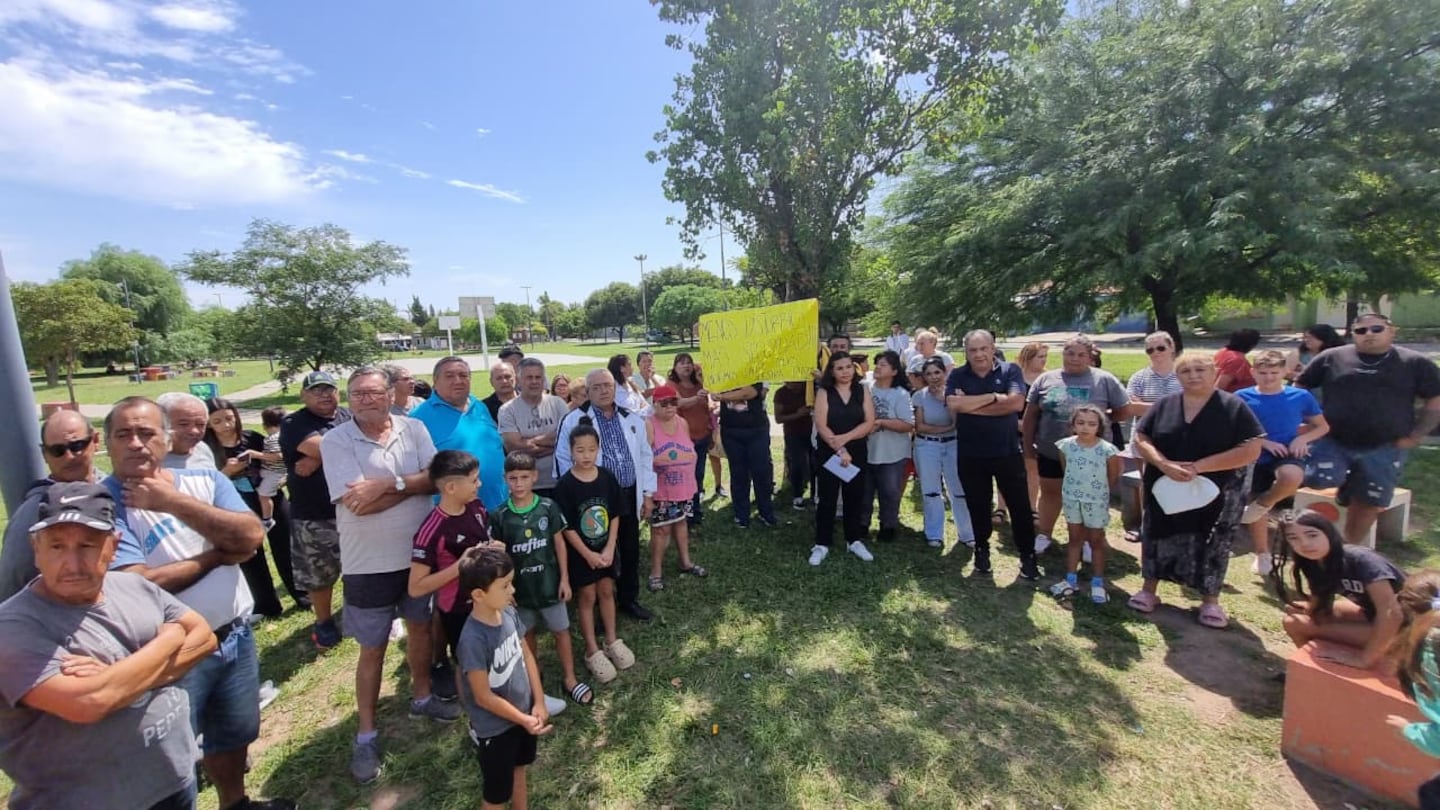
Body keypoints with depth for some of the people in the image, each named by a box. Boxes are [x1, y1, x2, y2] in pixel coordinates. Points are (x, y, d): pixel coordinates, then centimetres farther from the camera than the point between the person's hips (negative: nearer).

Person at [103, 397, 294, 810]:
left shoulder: (207, 480, -2)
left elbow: (251, 535, -17)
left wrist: (174, 501, -19)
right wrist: (219, 555, -12)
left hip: (235, 636, 5)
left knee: (235, 734, 24)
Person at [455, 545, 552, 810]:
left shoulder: (509, 613, -13)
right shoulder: (474, 639, -32)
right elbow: (483, 697, -24)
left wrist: (539, 702, -4)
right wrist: (524, 720, -18)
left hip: (524, 714, 6)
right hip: (494, 729, -6)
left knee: (519, 771, 29)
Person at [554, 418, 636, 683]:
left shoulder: (607, 477, -7)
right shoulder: (566, 485, -17)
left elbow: (615, 516, -2)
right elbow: (567, 527, -14)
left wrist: (609, 548, -8)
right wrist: (588, 554, -14)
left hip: (605, 548, 3)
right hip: (580, 552, -3)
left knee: (606, 592, 15)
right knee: (587, 597, 9)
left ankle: (612, 641, 33)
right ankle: (592, 651, 24)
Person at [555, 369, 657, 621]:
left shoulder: (631, 419, 6)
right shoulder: (574, 420, -6)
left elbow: (645, 457, 10)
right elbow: (563, 460, -6)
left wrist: (648, 493, 7)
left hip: (629, 496, 4)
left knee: (631, 552, 15)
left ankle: (629, 599, 35)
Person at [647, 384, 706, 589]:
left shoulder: (682, 422, 5)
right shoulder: (649, 425, -15)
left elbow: (692, 451, 14)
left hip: (683, 485, 6)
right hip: (661, 488, -6)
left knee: (680, 521, 20)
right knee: (661, 528, 0)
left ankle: (686, 562, 35)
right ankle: (656, 572, 14)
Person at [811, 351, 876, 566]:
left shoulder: (862, 391, 3)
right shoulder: (824, 392, -4)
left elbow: (869, 423, -6)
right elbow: (821, 426, -12)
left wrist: (844, 438, -17)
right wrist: (840, 450, -17)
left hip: (857, 454, 3)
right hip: (829, 454, -2)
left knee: (855, 498, 11)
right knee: (827, 499, 3)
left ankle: (854, 540, 27)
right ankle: (822, 544, 14)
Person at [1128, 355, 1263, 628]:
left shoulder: (1234, 407, -6)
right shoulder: (1163, 406, 1)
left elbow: (1251, 451, -12)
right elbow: (1141, 439, -1)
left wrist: (1199, 467, -21)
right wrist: (1165, 465, -18)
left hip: (1216, 492, -2)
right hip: (1165, 489, 2)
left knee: (1212, 546, 9)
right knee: (1158, 539, 11)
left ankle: (1210, 600, 27)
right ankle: (1149, 589, 25)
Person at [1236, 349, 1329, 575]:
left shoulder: (1300, 396, 0)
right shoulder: (1243, 397, -5)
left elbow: (1323, 427, 12)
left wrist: (1303, 438, -8)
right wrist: (1264, 442, -14)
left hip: (1287, 455, 0)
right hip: (1255, 458, 0)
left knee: (1292, 477, -37)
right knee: (1256, 514, 6)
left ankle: (1264, 503, -3)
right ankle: (1262, 555, 27)